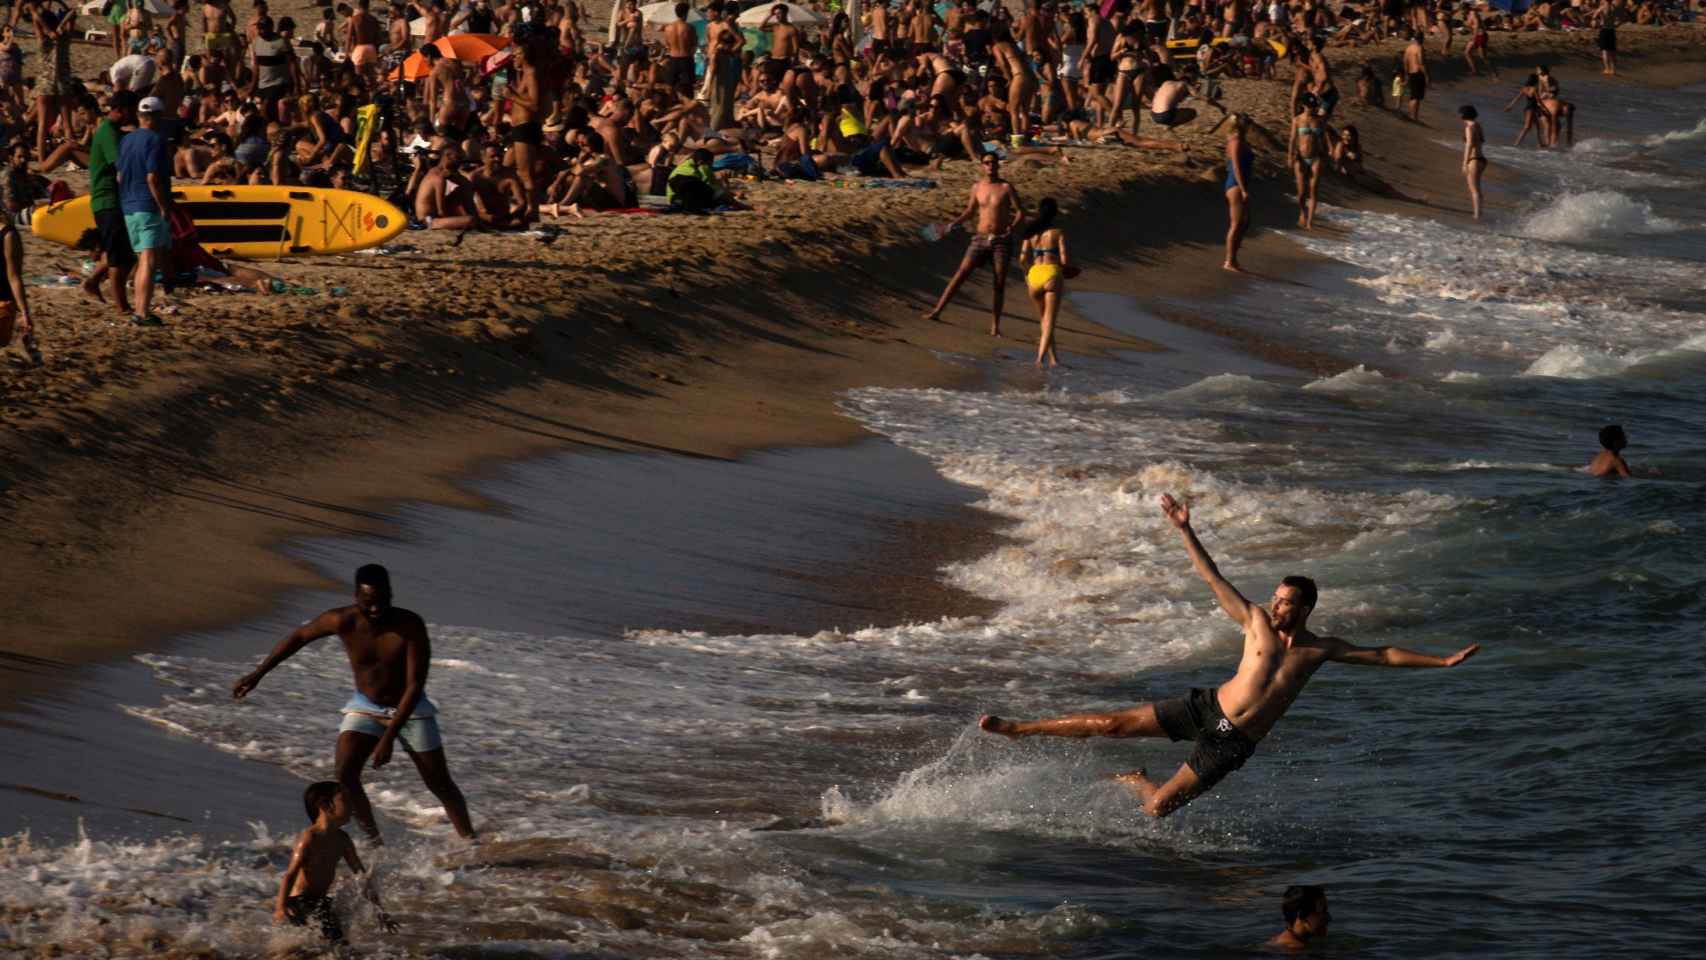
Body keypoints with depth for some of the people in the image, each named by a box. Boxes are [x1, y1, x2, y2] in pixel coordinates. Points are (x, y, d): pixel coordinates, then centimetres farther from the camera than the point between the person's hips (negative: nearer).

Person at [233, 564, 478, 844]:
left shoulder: (410, 625, -29)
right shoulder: (343, 621, -23)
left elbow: (415, 685, -28)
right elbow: (298, 637, -5)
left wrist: (389, 738, -31)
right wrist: (257, 674, -1)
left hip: (410, 710, -2)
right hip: (365, 706, 2)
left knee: (441, 785, 3)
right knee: (345, 775, -19)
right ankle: (373, 842, -9)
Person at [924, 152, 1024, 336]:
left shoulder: (1006, 187, -3)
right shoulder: (977, 187, 6)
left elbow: (1020, 212, -4)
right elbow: (970, 212, 19)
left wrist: (1013, 226, -23)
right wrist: (953, 224, 5)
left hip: (1001, 240, -2)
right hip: (981, 238, 2)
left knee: (1000, 283, -2)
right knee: (961, 274, -9)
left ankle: (995, 326, 6)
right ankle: (937, 310, -11)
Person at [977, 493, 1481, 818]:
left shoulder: (1321, 650, -3)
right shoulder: (1257, 621, -2)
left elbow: (1382, 654, 0)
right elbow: (1213, 578, -4)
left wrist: (1443, 661, -6)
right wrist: (1185, 532, -11)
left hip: (1233, 742, 0)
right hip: (1206, 708, 0)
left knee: (1158, 807, -4)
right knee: (1113, 723, -7)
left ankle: (1133, 781, 33)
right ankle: (1018, 728, 7)